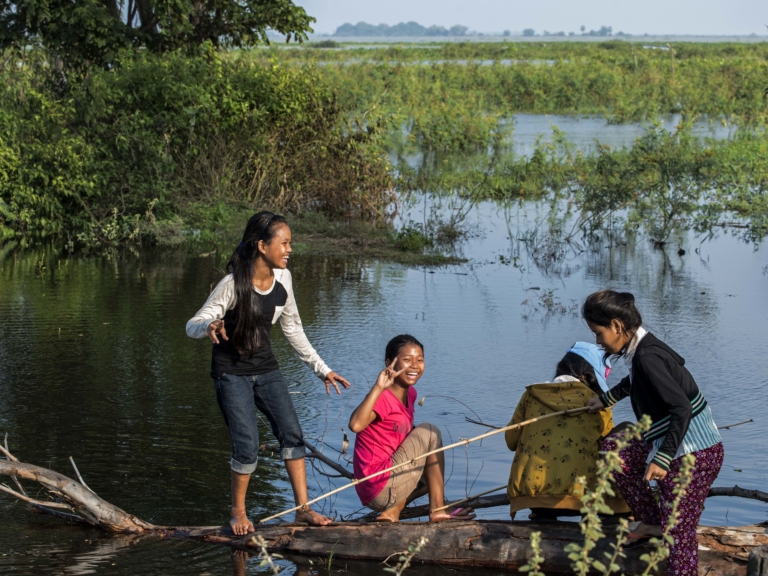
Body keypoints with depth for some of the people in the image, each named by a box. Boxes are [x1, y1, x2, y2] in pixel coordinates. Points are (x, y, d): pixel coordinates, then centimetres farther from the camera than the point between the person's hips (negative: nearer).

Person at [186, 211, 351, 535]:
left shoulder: (282, 280, -2)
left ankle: (303, 509, 2)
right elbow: (192, 326, -20)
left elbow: (293, 329, 11)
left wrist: (321, 369, 12)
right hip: (231, 373, -5)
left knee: (292, 433, -6)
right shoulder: (233, 285, -20)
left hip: (266, 370, 5)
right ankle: (238, 512, 12)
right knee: (247, 446, -10)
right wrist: (209, 327, -45)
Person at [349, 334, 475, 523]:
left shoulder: (410, 394, 10)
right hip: (381, 487, -9)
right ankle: (437, 510, -2)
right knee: (430, 433, -5)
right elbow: (355, 425, -37)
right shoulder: (383, 398, -18)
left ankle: (392, 511, 7)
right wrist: (378, 388, -38)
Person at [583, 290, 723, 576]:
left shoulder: (647, 357, -21)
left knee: (678, 532, -8)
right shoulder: (642, 349, 7)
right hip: (678, 447, 10)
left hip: (693, 455, -10)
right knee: (613, 450, 22)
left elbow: (681, 408, -27)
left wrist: (662, 458, -28)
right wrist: (606, 398, 46)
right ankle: (651, 520, 26)